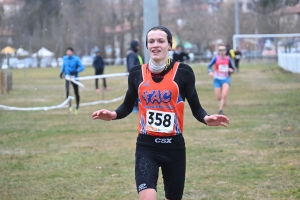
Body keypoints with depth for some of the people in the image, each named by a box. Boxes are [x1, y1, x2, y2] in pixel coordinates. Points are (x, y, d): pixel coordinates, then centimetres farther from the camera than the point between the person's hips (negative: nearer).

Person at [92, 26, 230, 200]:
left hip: (174, 146, 0)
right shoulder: (137, 73, 1)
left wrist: (206, 119, -22)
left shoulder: (183, 72, -5)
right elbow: (128, 106, 12)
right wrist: (114, 115, -9)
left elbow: (196, 107, -1)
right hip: (146, 146, 0)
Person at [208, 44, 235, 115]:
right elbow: (209, 66, -2)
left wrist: (231, 70, -10)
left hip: (226, 79, 0)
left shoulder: (228, 59, 3)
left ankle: (220, 110, -12)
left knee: (224, 95, -19)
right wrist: (210, 72, -22)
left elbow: (232, 69, 13)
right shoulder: (216, 58, -3)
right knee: (219, 98, 0)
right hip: (217, 79, 0)